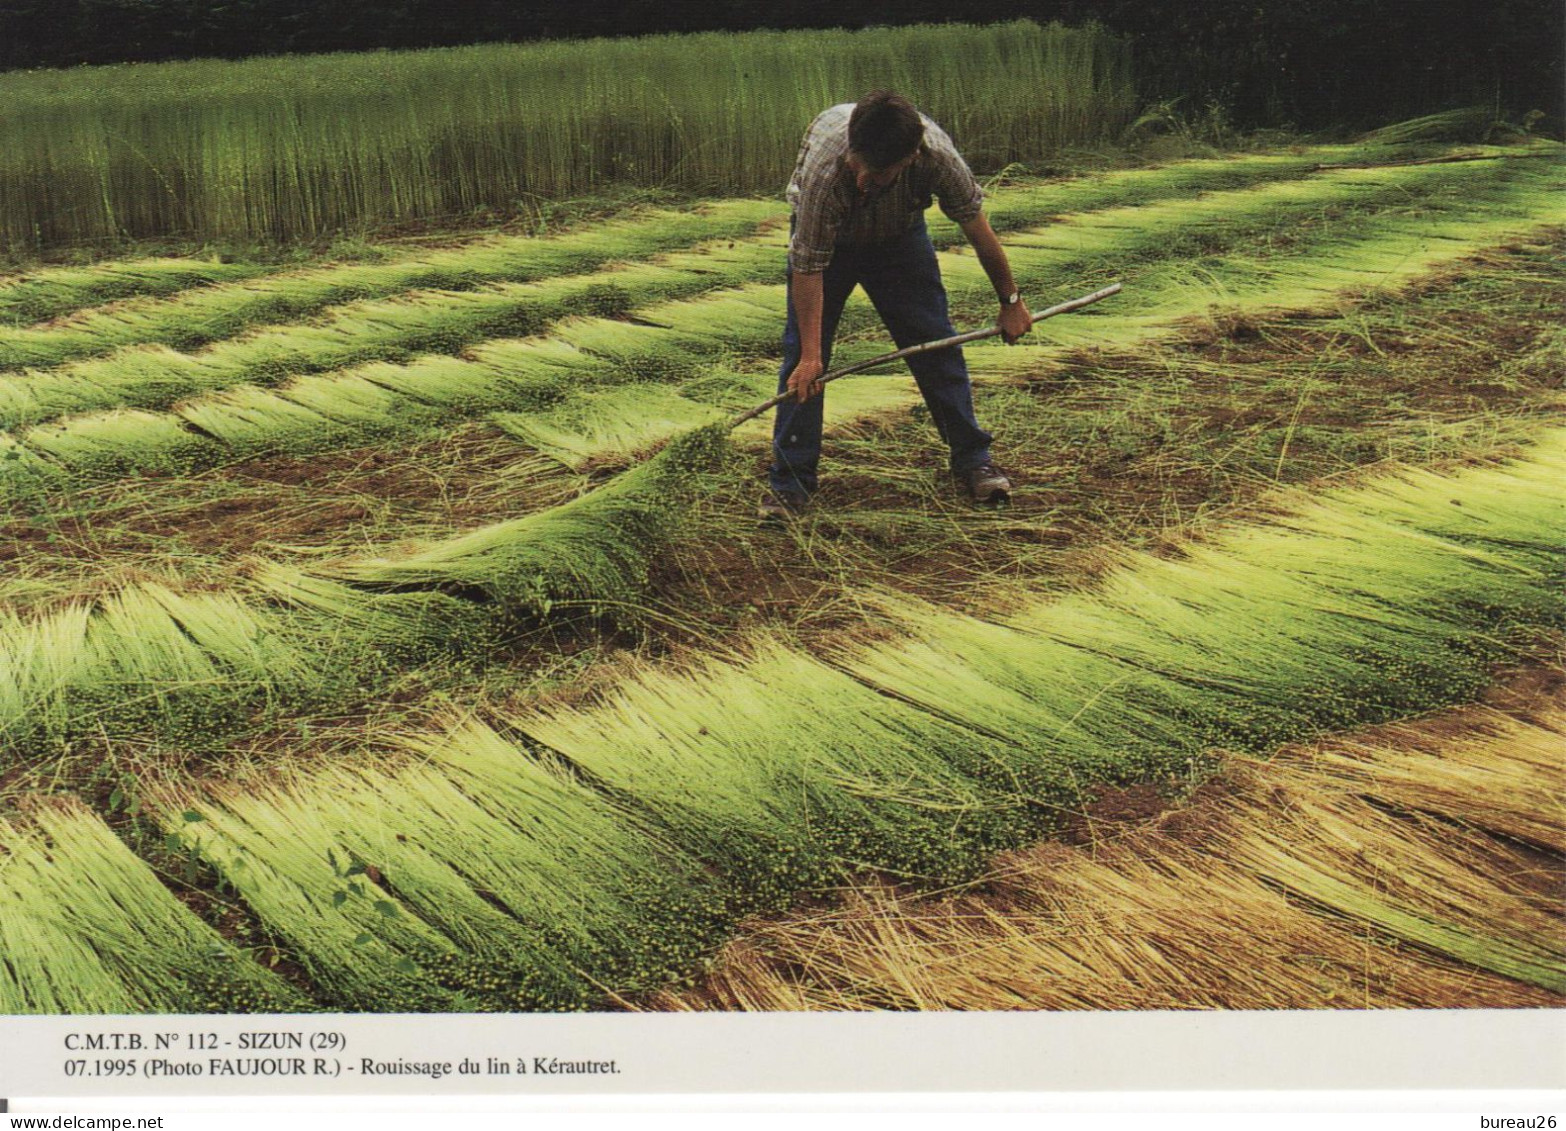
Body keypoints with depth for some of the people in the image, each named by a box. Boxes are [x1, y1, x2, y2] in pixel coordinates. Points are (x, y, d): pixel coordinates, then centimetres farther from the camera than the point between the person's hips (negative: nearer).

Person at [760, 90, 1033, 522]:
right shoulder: (822, 167, -41)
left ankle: (973, 459, 14)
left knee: (935, 341, -1)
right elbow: (808, 268, -33)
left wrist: (1011, 300, -8)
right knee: (801, 350, -10)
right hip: (824, 236, -2)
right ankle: (790, 480, -1)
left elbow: (975, 223, -18)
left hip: (899, 235, 2)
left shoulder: (937, 154, -35)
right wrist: (812, 354, -33)